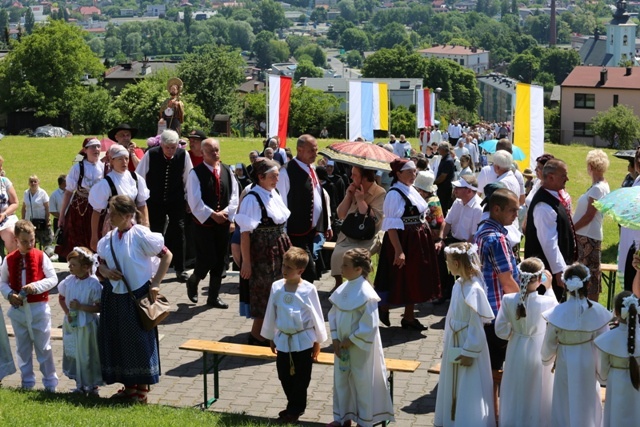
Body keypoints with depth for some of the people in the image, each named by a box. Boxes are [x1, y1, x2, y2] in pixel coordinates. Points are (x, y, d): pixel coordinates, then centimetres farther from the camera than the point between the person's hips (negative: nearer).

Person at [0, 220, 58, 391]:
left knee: (44, 347, 4)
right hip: (17, 309, 3)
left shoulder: (41, 257, -6)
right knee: (22, 348, 13)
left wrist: (36, 286, -20)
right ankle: (27, 382, 25)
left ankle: (50, 382, 12)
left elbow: (53, 279, -6)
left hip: (39, 308, -3)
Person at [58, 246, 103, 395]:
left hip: (87, 325, -6)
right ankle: (80, 385, 26)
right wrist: (67, 312, -3)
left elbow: (99, 307, -17)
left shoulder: (93, 284, -17)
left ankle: (92, 386, 17)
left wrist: (81, 307, -22)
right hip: (71, 324, 6)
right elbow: (61, 298, 13)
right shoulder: (69, 281, 0)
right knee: (73, 354, 13)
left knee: (87, 356, 3)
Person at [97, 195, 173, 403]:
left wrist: (155, 283, -13)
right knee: (118, 340, 11)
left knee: (139, 340, 1)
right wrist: (106, 271, -8)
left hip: (138, 295, -6)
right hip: (114, 296, 7)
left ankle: (142, 388, 14)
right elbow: (101, 263, 16)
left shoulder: (140, 235, -13)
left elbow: (166, 255, -10)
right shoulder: (108, 238, 6)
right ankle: (129, 386, 25)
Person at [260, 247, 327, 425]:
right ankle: (294, 406, 34)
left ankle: (295, 409, 25)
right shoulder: (276, 287, -6)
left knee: (301, 378, 8)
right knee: (284, 376, 14)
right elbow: (271, 313, 6)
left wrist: (318, 341, -1)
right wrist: (271, 337, 12)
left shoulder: (308, 290, -15)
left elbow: (316, 316, -6)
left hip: (303, 340, -4)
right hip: (283, 339, 4)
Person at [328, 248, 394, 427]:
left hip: (360, 348, -7)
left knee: (362, 383, 8)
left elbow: (369, 327, -21)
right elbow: (333, 314, 7)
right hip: (342, 345, 7)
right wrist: (335, 339, -2)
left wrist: (350, 341, -15)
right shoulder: (343, 289, -1)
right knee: (340, 380, 17)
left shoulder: (366, 294, -22)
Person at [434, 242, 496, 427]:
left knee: (468, 392, 3)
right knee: (452, 388, 20)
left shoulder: (473, 290, -24)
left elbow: (476, 325, -20)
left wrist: (469, 352, -17)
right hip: (454, 346, 9)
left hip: (468, 346, -9)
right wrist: (448, 346, 16)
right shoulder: (459, 284, 2)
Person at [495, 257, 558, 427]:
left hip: (517, 351, 2)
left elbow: (501, 331, -12)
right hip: (539, 352, -2)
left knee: (516, 392, 21)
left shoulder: (508, 300, -20)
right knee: (537, 394, 19)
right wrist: (549, 288, 1)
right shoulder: (547, 301, -25)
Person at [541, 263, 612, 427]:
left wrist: (547, 359, 12)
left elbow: (549, 344, -10)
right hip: (588, 363, 1)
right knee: (588, 401, 22)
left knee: (566, 402, 18)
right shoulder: (598, 312, -19)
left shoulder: (557, 313, -22)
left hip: (566, 363, -1)